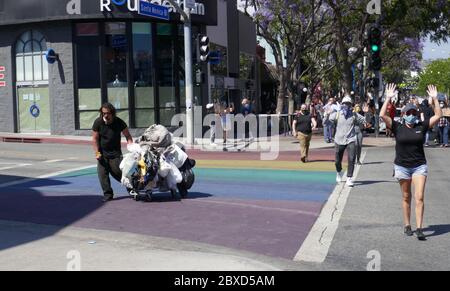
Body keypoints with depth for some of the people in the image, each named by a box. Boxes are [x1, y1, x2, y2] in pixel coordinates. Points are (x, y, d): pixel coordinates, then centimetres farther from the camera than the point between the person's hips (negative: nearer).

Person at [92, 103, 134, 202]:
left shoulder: (119, 122, -11)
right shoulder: (98, 122, -8)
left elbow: (128, 136, -5)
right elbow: (95, 139, -2)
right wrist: (97, 153, -8)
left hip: (115, 153, -2)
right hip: (102, 153, 2)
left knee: (118, 172, -5)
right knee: (102, 173, -6)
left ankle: (131, 188, 16)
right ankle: (108, 194, 3)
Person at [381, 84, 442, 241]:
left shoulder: (422, 126, 2)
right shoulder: (398, 127, -3)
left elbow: (438, 115, -1)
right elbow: (383, 115, -13)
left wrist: (434, 99, -8)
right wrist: (388, 98, -16)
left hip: (419, 166, 0)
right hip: (402, 167, 0)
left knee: (419, 197, -8)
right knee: (406, 198, 11)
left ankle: (419, 229, -8)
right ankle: (407, 226, 22)